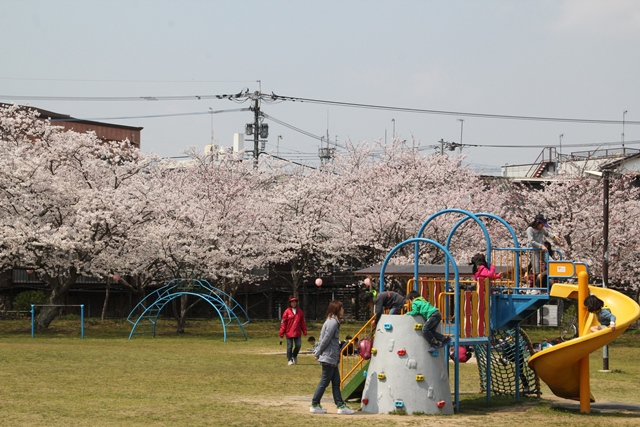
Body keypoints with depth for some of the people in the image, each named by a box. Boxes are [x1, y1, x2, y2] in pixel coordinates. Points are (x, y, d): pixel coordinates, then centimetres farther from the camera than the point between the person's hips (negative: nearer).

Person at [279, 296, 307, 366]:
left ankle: (294, 356, 27)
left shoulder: (300, 312, 7)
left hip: (297, 333, 3)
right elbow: (283, 323, -5)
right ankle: (289, 360, 12)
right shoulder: (287, 312, -4)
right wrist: (282, 333, -8)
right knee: (290, 346, 0)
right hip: (289, 333, -3)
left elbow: (303, 322, 10)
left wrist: (304, 331, 4)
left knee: (298, 345, 0)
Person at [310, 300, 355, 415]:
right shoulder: (333, 322, -16)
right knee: (324, 382, -2)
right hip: (329, 357, -10)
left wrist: (317, 352, 11)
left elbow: (324, 339, 15)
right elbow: (326, 339, -18)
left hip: (333, 358, 10)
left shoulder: (333, 321, 15)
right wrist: (318, 353, -9)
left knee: (336, 382, 8)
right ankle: (314, 405, 5)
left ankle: (340, 405, 8)